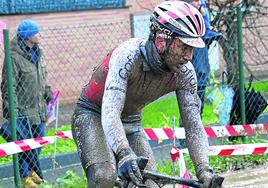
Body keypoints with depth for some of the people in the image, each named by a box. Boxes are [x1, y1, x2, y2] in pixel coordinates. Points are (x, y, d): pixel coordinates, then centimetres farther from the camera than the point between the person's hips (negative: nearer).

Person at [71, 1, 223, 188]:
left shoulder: (184, 72, -17)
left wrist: (204, 170, -28)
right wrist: (124, 153, -59)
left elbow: (193, 125, -13)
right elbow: (110, 112, -43)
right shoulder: (128, 55, -33)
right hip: (93, 116, -5)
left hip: (131, 123, 6)